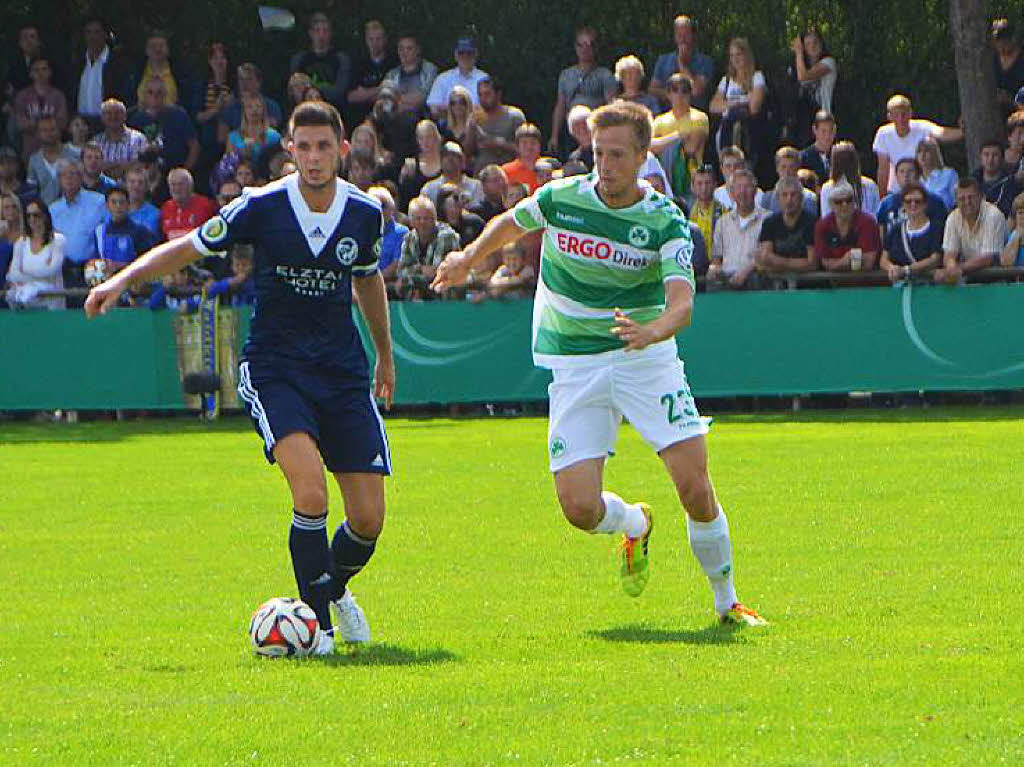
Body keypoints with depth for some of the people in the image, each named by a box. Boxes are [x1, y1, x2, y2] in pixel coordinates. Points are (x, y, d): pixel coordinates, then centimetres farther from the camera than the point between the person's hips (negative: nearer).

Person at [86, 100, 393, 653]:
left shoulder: (365, 214, -2)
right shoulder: (261, 207, -11)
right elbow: (187, 248, 0)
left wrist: (385, 355, 28)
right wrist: (123, 279, -14)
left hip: (343, 373, 3)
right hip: (273, 369, -3)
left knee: (368, 518, 0)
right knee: (310, 491, -26)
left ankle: (335, 588, 34)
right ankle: (317, 620, -9)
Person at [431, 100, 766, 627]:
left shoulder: (665, 222, -10)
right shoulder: (561, 199, -2)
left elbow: (682, 302, -24)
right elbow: (511, 223, 22)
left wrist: (652, 331, -43)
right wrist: (468, 258, 17)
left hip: (648, 361, -2)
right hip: (575, 368, 2)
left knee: (696, 491, -14)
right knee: (580, 508, -12)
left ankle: (727, 603, 8)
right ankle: (634, 525, 26)